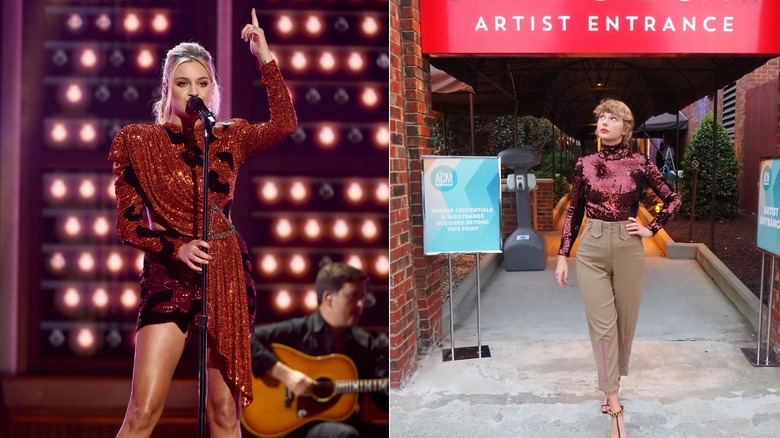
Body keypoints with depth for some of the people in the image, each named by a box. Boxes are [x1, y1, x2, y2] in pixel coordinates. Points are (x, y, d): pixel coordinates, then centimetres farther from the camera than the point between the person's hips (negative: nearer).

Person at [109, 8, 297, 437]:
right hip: (169, 274, -2)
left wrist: (266, 58, -7)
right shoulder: (138, 141, 2)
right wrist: (177, 248, -15)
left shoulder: (229, 138, 8)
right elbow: (127, 224, 0)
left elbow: (284, 124, -6)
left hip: (227, 274, 2)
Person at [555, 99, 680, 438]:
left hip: (628, 249, 0)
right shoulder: (585, 164, 1)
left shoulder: (640, 164, -2)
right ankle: (616, 410, 0)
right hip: (592, 249, 0)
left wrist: (651, 229, 0)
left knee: (624, 321, 10)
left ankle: (611, 387, 32)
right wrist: (562, 255, 4)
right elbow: (573, 212, 7)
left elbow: (673, 200, 9)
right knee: (602, 324, -4)